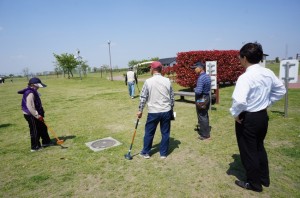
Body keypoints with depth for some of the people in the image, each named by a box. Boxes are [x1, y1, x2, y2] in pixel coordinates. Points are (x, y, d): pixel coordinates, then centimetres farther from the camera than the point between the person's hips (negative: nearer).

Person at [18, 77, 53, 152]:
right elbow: (29, 106, -27)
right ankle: (35, 147, 14)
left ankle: (46, 142, 33)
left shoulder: (34, 92, 10)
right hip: (31, 115, -10)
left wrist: (40, 114, 18)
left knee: (42, 127, 19)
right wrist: (37, 115, -24)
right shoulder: (30, 93, -22)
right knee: (35, 131, 1)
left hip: (35, 115, 10)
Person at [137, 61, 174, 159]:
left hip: (153, 112, -2)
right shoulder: (167, 81, 1)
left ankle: (146, 152, 25)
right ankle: (163, 153, 22)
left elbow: (143, 97, -4)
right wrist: (171, 108, 19)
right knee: (165, 133, 12)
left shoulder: (148, 81, -7)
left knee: (149, 132, 13)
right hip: (166, 111, 3)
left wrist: (140, 110, 6)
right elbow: (172, 97, 7)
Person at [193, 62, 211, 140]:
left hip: (201, 99, -9)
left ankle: (205, 135, 10)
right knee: (205, 116, 20)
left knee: (202, 117, 1)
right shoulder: (208, 76, 7)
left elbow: (198, 91, -28)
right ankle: (206, 131, 33)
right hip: (207, 97, 9)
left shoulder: (201, 78, -23)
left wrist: (195, 89, -8)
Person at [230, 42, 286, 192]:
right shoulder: (268, 73, 1)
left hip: (247, 118, -8)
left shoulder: (245, 77, -24)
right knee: (259, 147, 25)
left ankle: (254, 183, 28)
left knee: (248, 151, 11)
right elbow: (281, 90, 13)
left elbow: (239, 101, -36)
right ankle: (264, 179, 41)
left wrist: (235, 114, -18)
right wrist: (267, 102, 14)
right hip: (263, 116, 8)